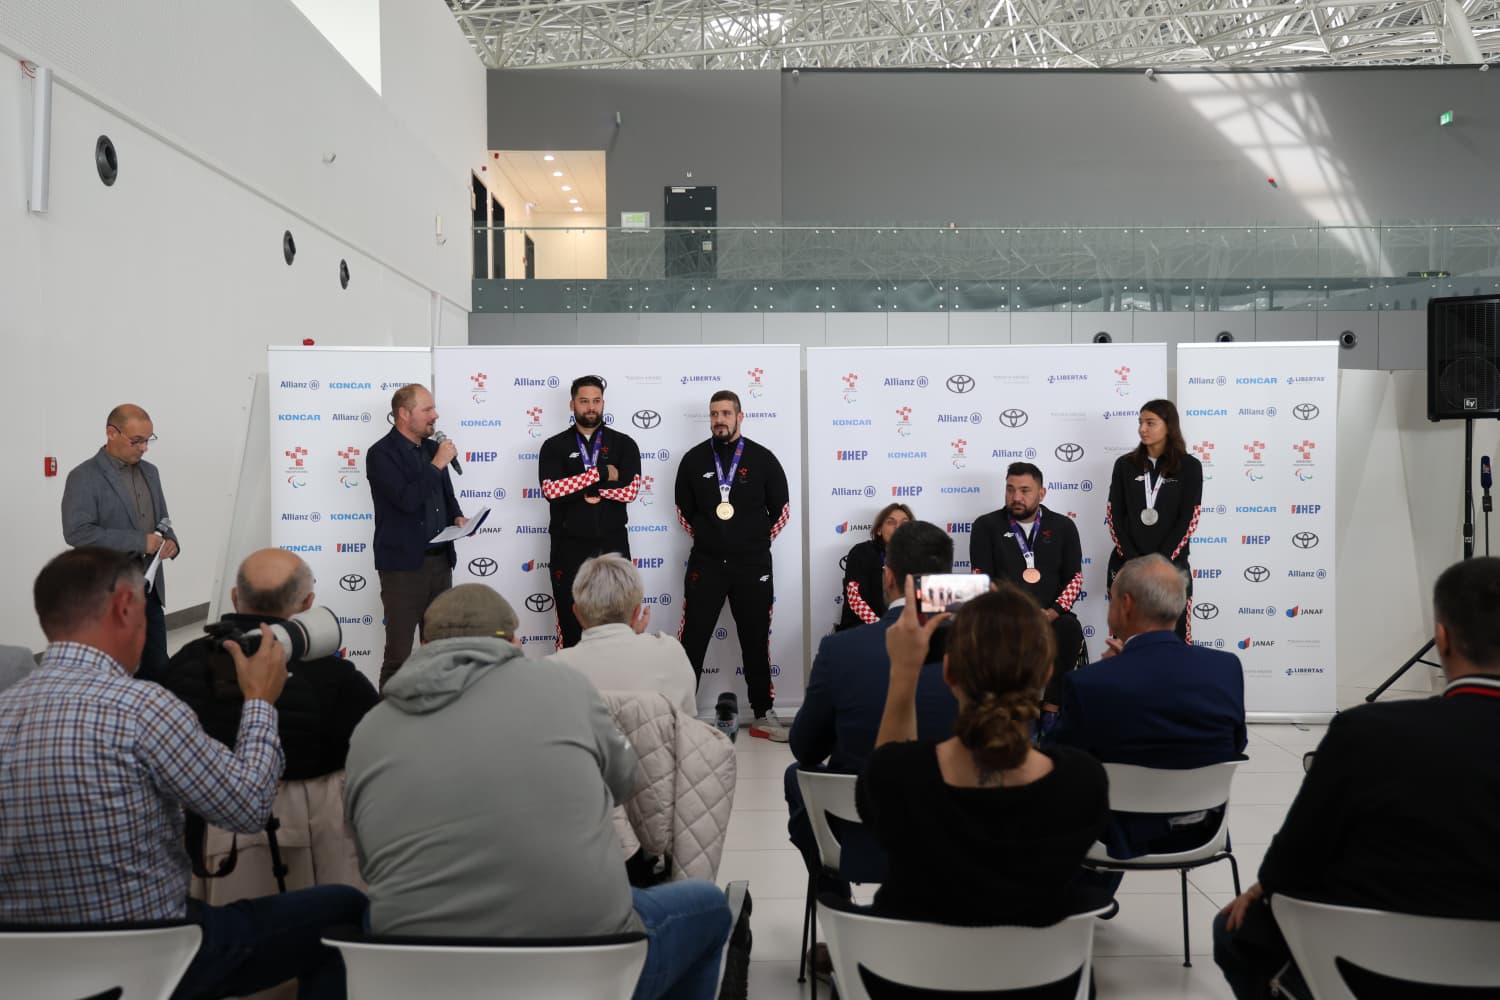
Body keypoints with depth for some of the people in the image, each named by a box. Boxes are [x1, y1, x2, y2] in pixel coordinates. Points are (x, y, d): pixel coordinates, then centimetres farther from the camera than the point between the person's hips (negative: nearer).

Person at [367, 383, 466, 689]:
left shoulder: (433, 448, 12)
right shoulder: (382, 453, -9)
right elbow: (407, 500, -23)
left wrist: (457, 517, 5)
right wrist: (437, 464, -17)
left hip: (440, 560, 7)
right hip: (404, 564, -7)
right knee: (399, 653, -1)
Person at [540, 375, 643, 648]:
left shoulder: (623, 444, 4)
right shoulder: (554, 446, 3)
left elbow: (630, 490, -9)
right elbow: (551, 489, -13)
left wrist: (586, 487, -12)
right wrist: (601, 473, -15)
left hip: (612, 545, 0)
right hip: (569, 546, 0)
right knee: (570, 620, 8)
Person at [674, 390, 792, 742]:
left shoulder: (762, 458, -1)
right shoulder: (693, 459, 2)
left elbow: (781, 508, 7)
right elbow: (684, 510, 12)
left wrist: (757, 541, 8)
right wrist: (708, 538, 11)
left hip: (752, 565, 0)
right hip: (705, 564, 0)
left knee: (756, 641, 8)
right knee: (692, 640, 1)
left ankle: (763, 715, 19)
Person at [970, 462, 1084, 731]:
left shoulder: (1063, 526, 13)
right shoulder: (986, 525, 9)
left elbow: (1075, 576, 8)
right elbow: (981, 577, 2)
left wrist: (1053, 611, -9)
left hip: (1049, 614, 1)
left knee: (1071, 629, -32)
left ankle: (1050, 706, -19)